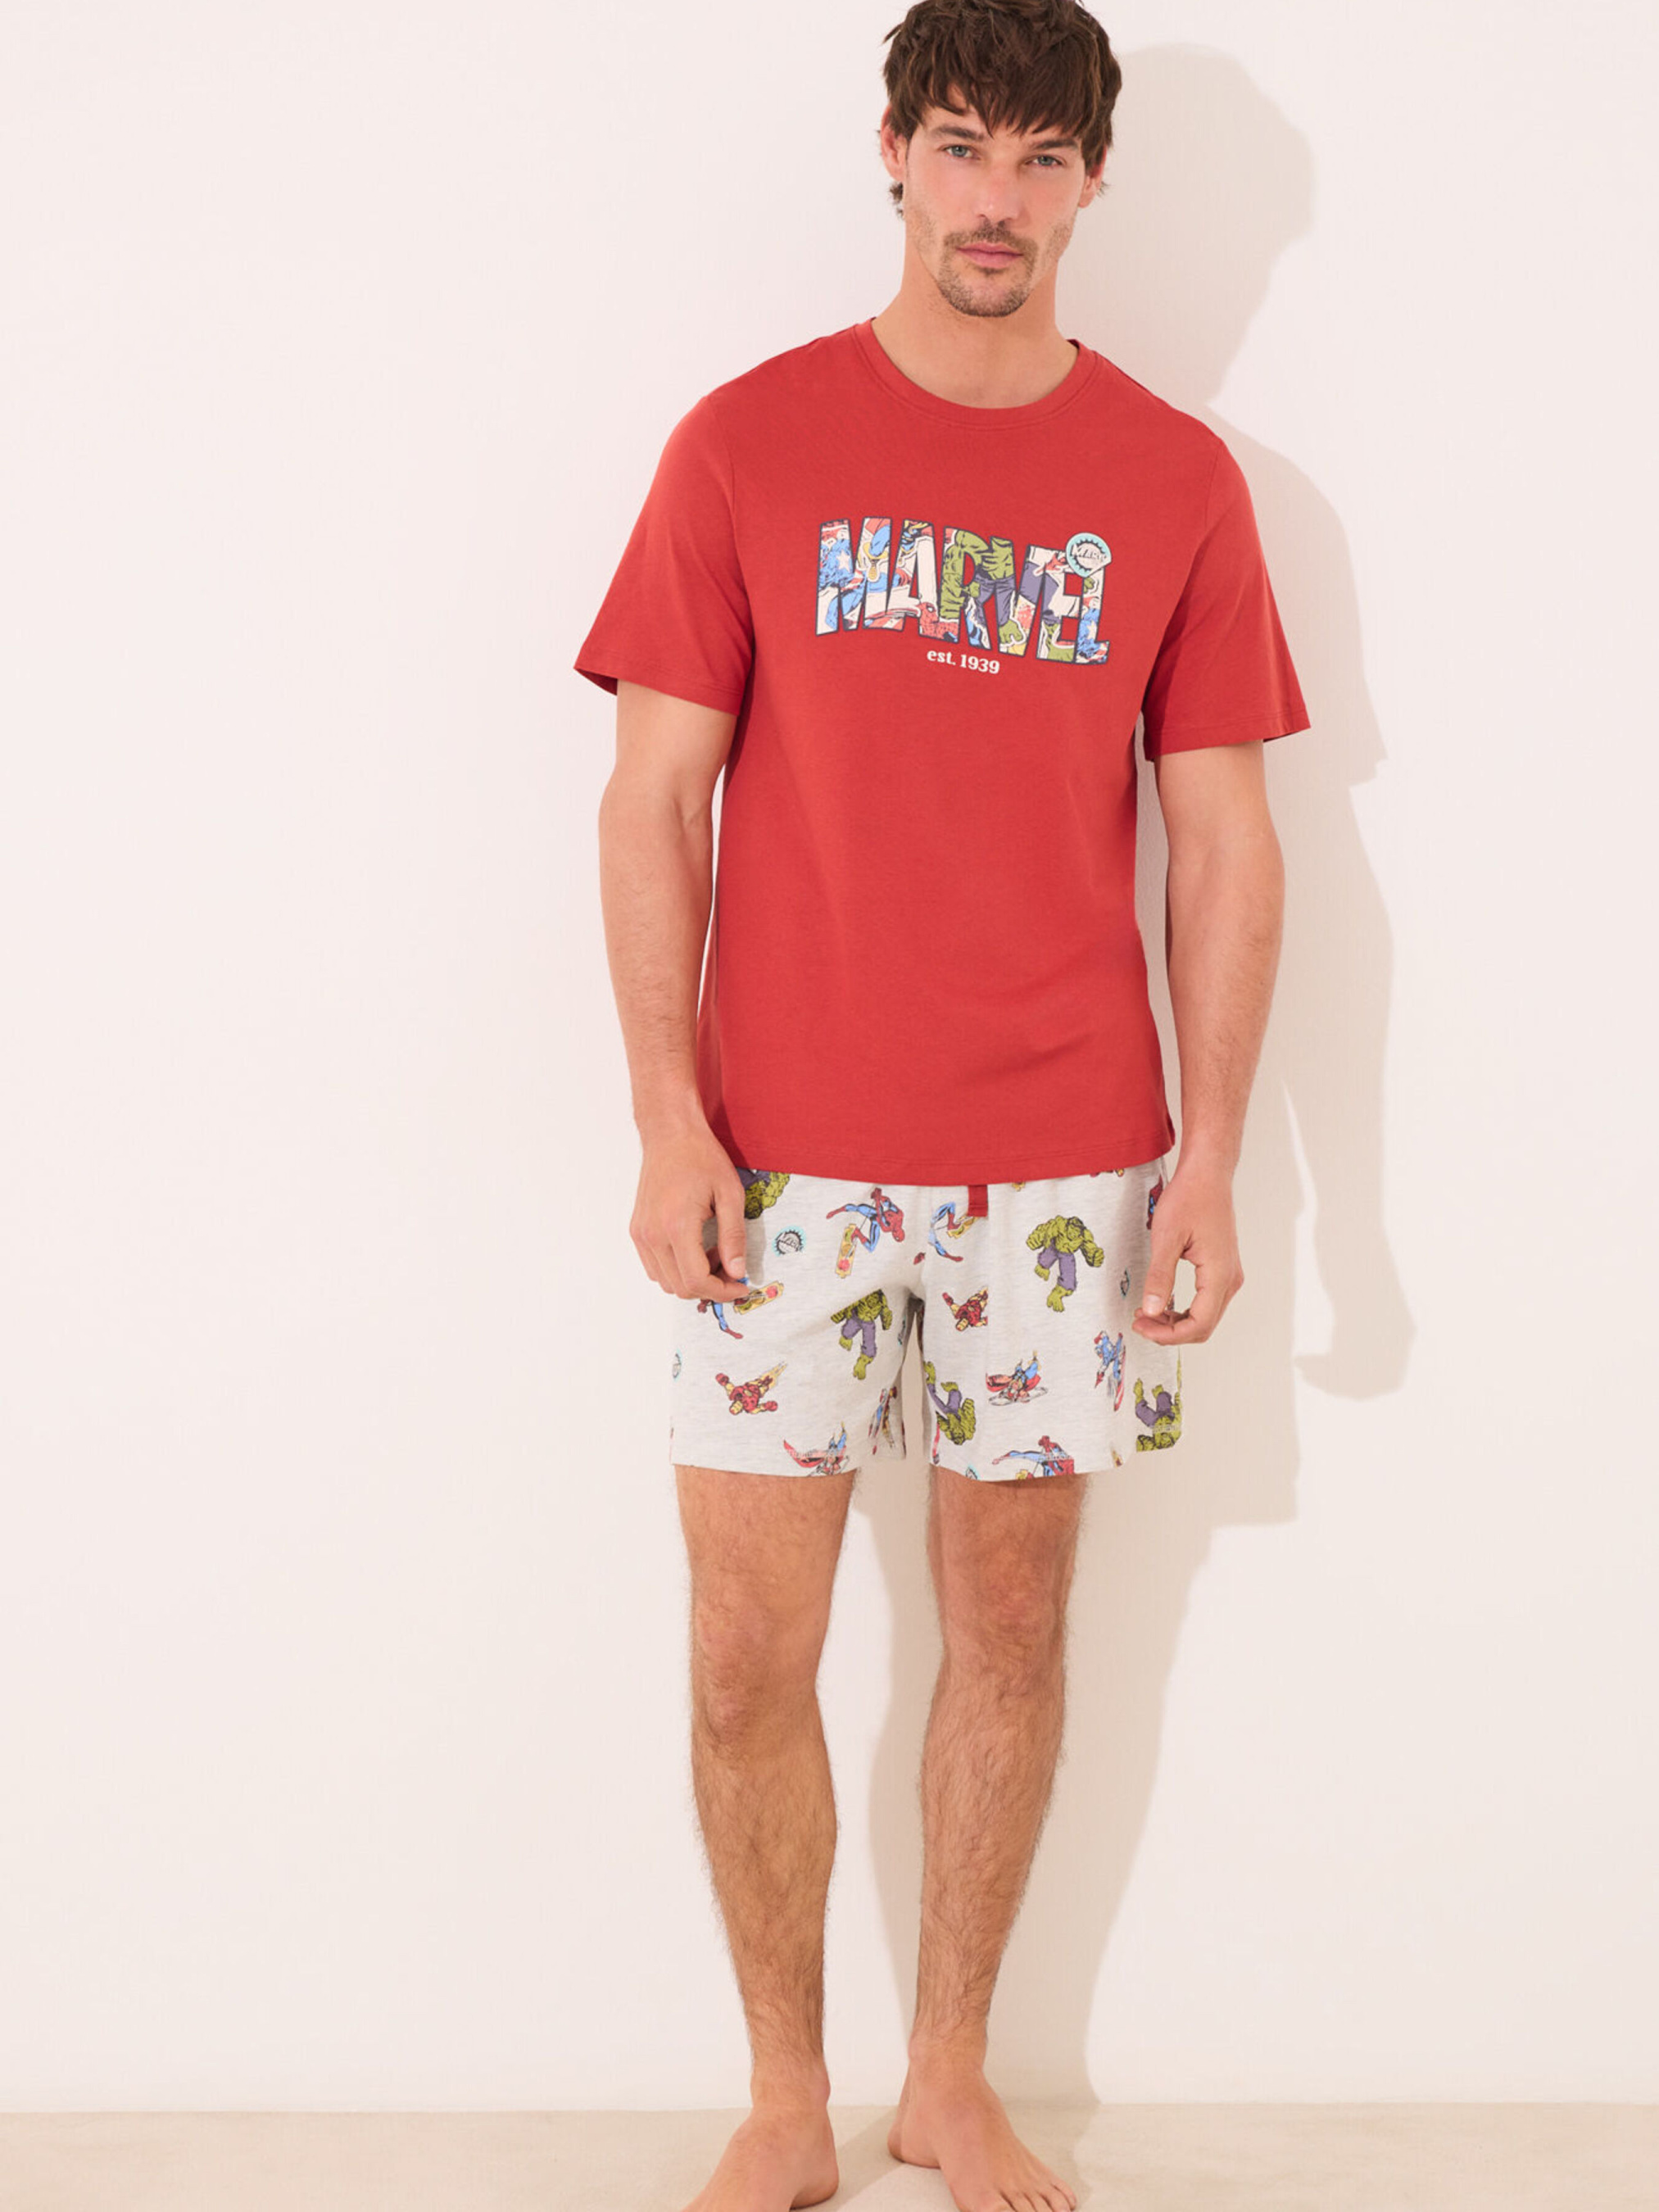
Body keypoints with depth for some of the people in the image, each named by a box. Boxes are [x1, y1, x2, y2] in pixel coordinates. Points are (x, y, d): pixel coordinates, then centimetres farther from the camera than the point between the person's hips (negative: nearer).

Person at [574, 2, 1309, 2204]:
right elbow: (653, 801, 0)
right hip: (787, 1158, -1)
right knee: (750, 1655, 1)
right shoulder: (749, 443, 1)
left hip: (1064, 1158, 1)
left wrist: (1211, 1157, -2)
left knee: (1012, 1629, 10)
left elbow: (1225, 842, 5)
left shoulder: (1176, 483, 4)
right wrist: (668, 1123, -8)